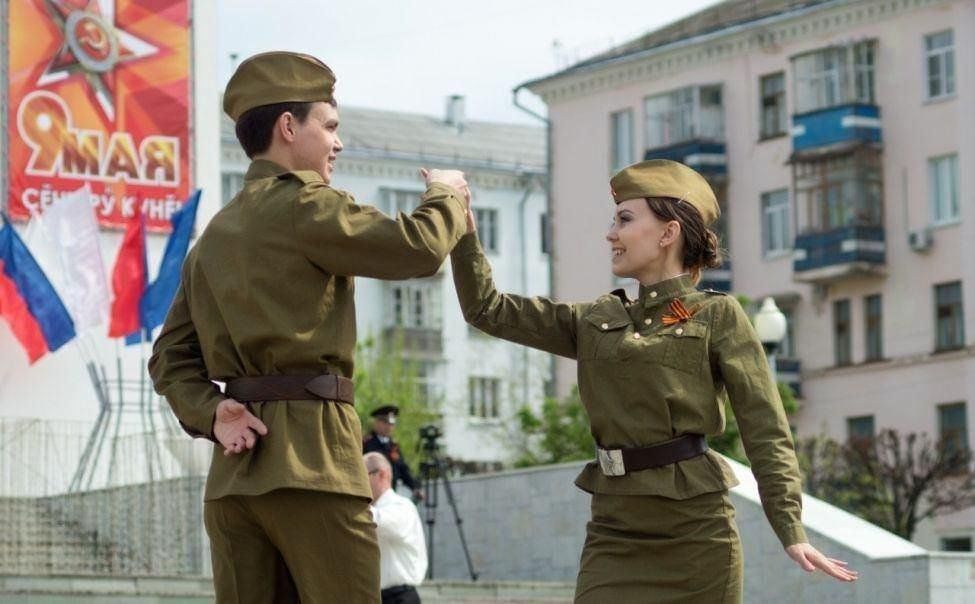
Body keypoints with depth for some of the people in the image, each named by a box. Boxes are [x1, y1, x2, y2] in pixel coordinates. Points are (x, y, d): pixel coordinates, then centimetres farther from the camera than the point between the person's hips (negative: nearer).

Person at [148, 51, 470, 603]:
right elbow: (417, 250, -12)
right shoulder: (304, 205, -6)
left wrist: (209, 414, 2)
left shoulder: (215, 234, 20)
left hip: (235, 466, 8)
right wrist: (446, 196, 8)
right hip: (310, 454, -8)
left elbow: (171, 358, 18)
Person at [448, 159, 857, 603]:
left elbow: (765, 432, -5)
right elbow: (487, 310, 15)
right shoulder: (596, 321, 14)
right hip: (614, 532, 4)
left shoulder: (717, 316, 0)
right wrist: (462, 226, 4)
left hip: (695, 532, -4)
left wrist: (791, 533, -15)